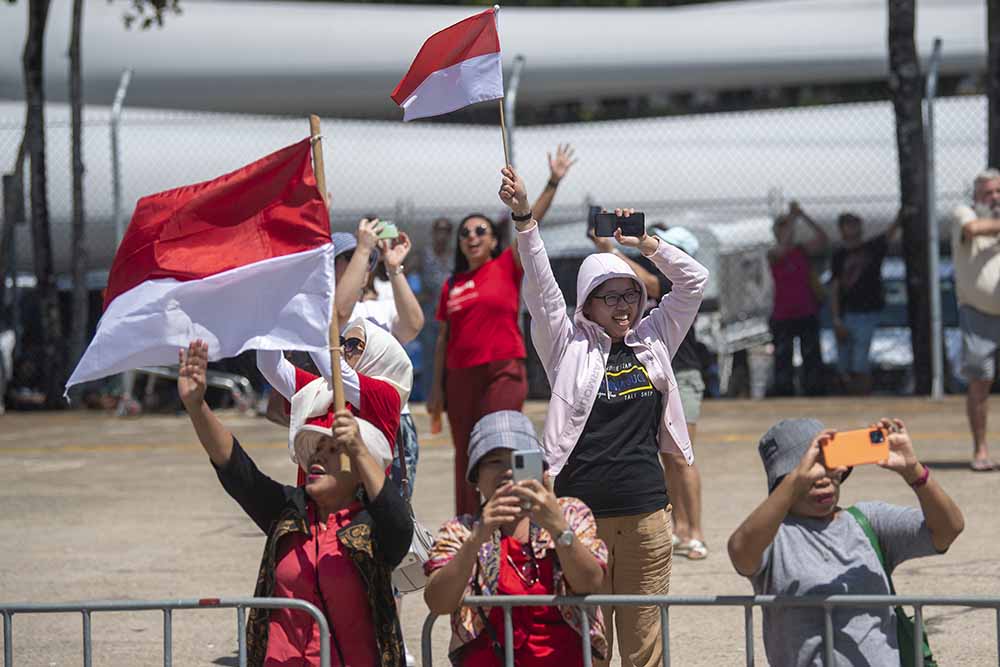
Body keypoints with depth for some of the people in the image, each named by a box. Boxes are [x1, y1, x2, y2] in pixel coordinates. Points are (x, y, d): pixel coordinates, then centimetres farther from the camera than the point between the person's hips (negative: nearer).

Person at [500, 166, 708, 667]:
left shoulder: (653, 341, 11)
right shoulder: (569, 348, 4)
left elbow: (693, 280, 13)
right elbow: (540, 289, -6)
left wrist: (644, 243, 5)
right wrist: (524, 219, -16)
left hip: (646, 512, 2)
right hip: (582, 511, -2)